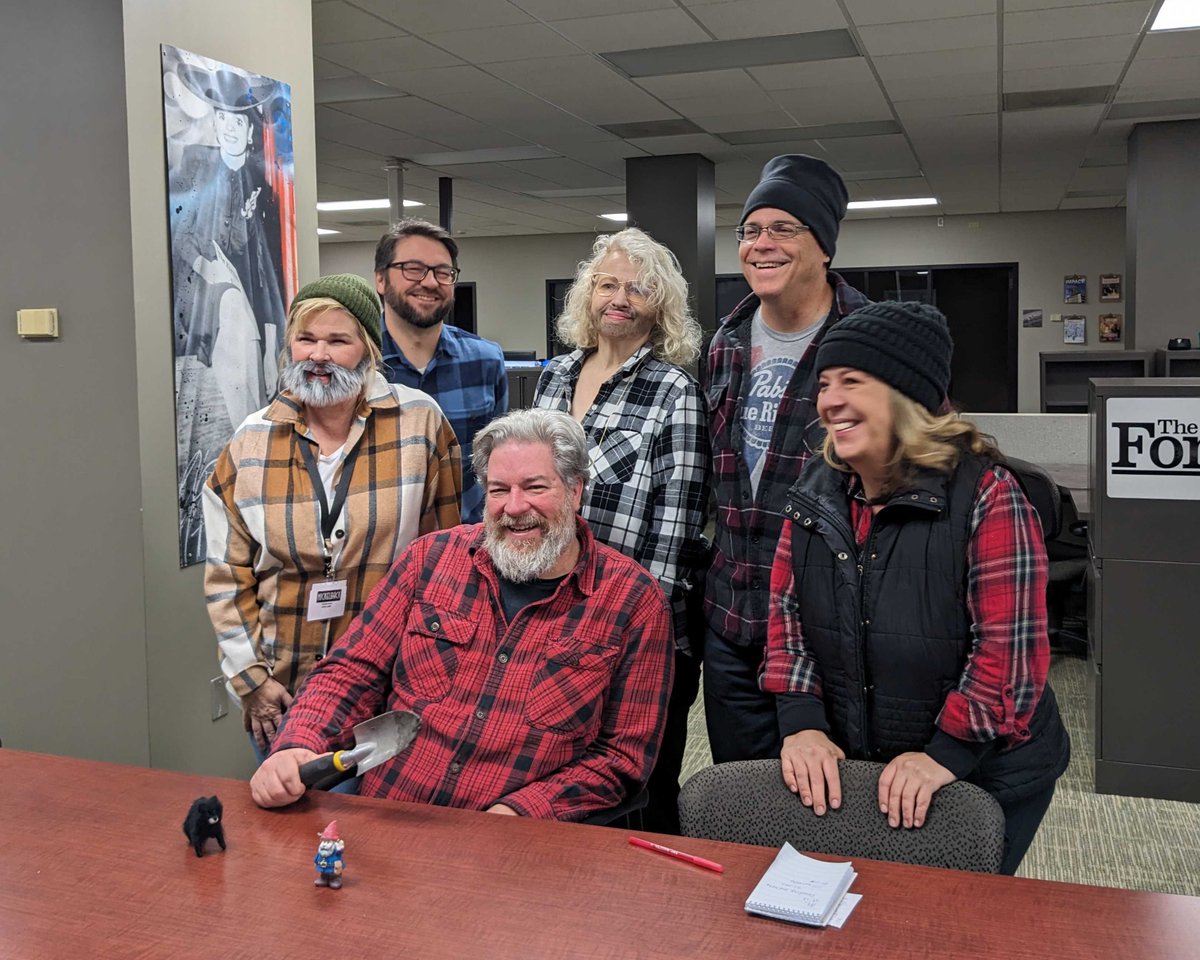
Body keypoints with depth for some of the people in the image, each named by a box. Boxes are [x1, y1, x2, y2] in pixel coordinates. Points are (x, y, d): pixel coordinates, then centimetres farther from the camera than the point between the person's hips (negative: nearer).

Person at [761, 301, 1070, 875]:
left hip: (985, 774, -4)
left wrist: (945, 755, -23)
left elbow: (1011, 649, -20)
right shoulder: (818, 491, 0)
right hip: (847, 767, 5)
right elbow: (787, 613, 1)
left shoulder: (984, 493, -18)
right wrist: (802, 723, -10)